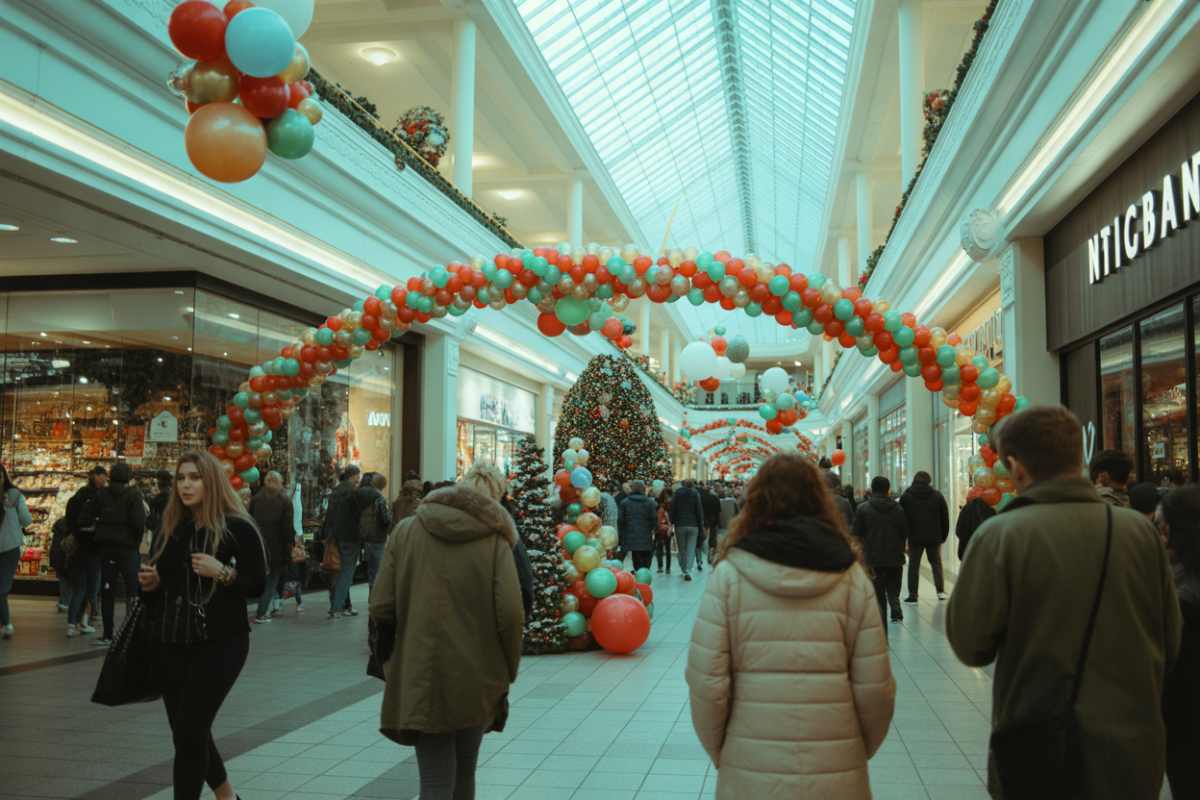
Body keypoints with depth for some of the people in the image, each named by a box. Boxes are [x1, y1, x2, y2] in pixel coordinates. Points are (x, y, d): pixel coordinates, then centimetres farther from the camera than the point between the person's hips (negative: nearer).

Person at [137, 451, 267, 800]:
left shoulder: (238, 529, -8)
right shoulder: (168, 530, 9)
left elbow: (258, 585, -9)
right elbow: (158, 583, 18)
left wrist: (222, 572, -23)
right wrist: (150, 584, -4)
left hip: (221, 643, -6)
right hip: (171, 643, 6)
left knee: (188, 732, -12)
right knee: (188, 733, 14)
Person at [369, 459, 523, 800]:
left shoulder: (406, 530, -2)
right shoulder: (495, 540, -8)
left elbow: (381, 609, -6)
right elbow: (509, 617, -13)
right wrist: (508, 673, 2)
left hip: (420, 679, 0)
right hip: (477, 681, 0)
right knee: (464, 773, 23)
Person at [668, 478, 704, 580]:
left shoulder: (677, 493, 0)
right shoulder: (695, 494, -2)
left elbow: (672, 509, -1)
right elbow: (699, 511, 0)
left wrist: (671, 522, 5)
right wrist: (701, 527, 5)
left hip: (679, 526, 1)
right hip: (693, 525, -1)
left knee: (681, 549, 12)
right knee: (691, 549, 1)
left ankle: (684, 570, 16)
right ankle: (688, 570, -11)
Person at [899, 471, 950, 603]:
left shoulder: (906, 496, 1)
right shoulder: (937, 496, 4)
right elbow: (945, 518, 6)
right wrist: (943, 536, 13)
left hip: (915, 537, -1)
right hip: (934, 537, 1)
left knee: (914, 564, 5)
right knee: (936, 563, 14)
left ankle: (912, 594, 2)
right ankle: (940, 591, 4)